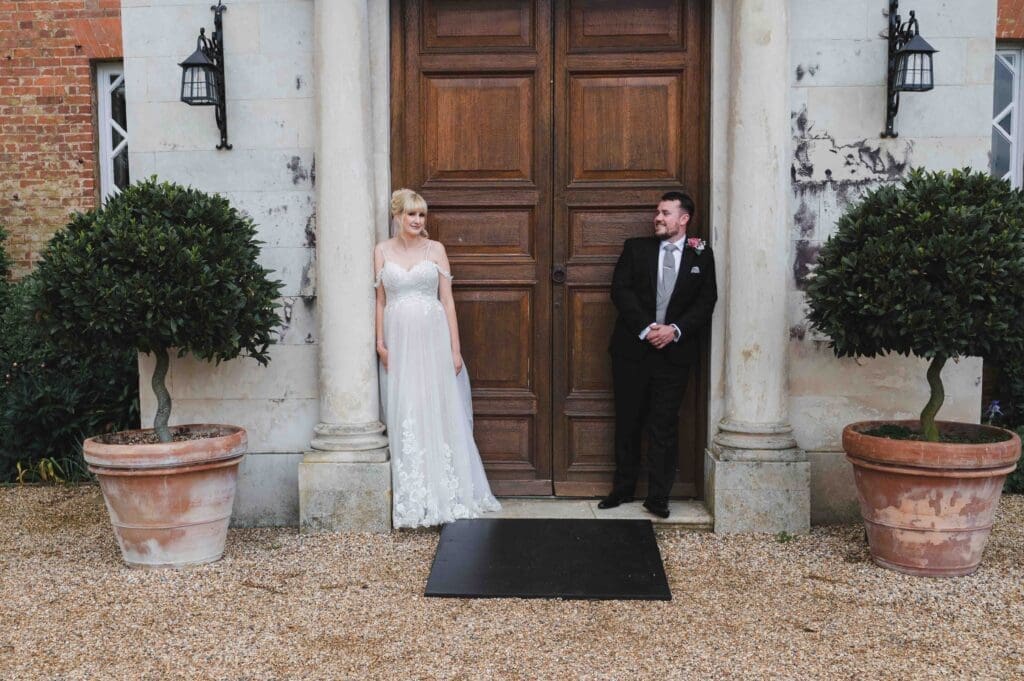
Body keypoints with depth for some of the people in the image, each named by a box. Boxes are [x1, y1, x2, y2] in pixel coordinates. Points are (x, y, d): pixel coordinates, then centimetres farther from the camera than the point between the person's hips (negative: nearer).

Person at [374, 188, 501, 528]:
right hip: (399, 338, 1)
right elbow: (380, 301, 7)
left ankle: (444, 495, 11)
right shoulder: (382, 251, 7)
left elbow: (447, 300, 2)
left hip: (432, 337, -1)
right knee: (404, 416, 3)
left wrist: (455, 348, -3)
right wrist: (380, 342, -3)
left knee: (439, 413, 1)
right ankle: (412, 499, 12)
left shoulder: (435, 249, 4)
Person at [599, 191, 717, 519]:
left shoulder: (701, 255, 6)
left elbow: (706, 301, 1)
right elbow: (620, 290, -4)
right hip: (632, 348, 1)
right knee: (627, 421, 8)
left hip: (674, 352, -1)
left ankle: (658, 496, 9)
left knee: (664, 425, 1)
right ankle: (623, 488, 21)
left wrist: (675, 330, -13)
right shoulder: (635, 247, 5)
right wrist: (646, 328, -14)